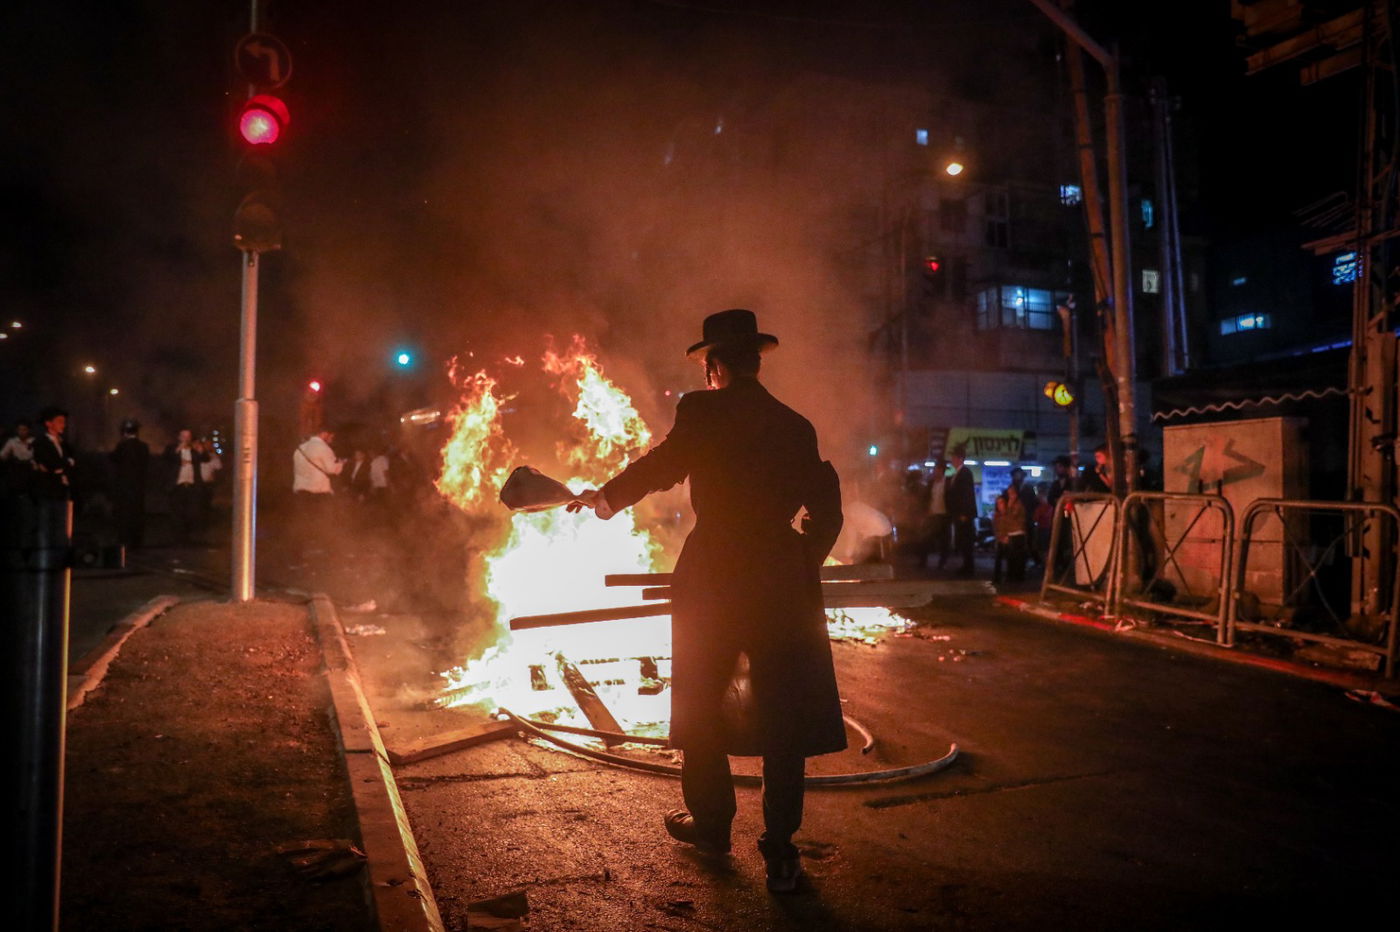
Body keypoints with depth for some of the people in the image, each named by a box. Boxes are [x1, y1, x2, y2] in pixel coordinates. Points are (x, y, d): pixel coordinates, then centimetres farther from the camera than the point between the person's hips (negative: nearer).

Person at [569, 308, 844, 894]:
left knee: (701, 703, 16)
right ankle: (780, 854, 10)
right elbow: (825, 510, 6)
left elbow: (658, 467, -7)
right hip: (782, 582, 3)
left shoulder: (701, 412, -6)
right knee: (781, 711, 7)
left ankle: (711, 822, 31)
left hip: (711, 576, -2)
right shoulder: (795, 426, 7)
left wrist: (602, 498, 9)